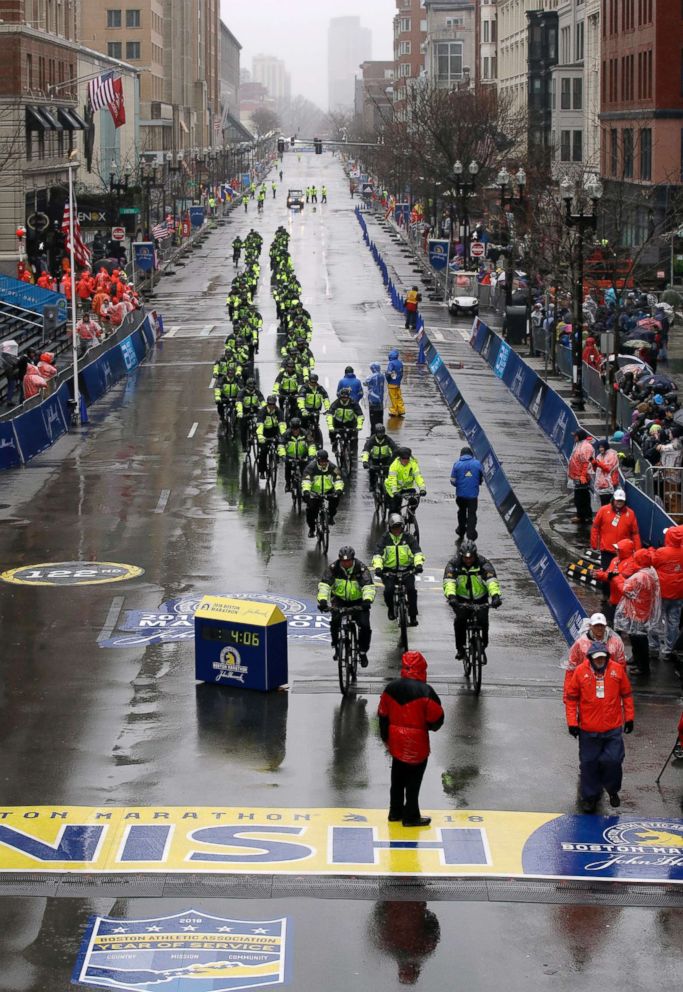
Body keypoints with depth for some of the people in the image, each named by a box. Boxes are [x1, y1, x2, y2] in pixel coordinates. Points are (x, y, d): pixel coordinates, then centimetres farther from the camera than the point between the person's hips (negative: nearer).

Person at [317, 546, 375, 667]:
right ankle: (336, 646, -2)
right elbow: (324, 585, -27)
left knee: (365, 626, -16)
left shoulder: (361, 568, -21)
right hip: (339, 599, 1)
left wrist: (367, 600, -51)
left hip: (358, 601, -1)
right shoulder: (333, 567, -18)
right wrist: (322, 600, -45)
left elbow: (368, 586, -32)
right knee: (335, 620, -26)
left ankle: (363, 652, 7)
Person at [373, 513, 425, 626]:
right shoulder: (385, 539, 1)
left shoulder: (408, 538, 2)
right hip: (389, 571, 0)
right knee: (388, 590, -25)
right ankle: (391, 609, 7)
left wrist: (419, 564, -27)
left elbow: (417, 551, -8)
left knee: (411, 589, -23)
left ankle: (413, 617, -11)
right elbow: (377, 554, -10)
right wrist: (377, 567, -28)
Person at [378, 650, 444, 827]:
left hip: (396, 744, 6)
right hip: (417, 746, -5)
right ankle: (411, 817, 12)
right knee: (413, 782, 5)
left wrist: (386, 737, 19)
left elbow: (383, 715, 7)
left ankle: (395, 812, 29)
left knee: (397, 779, 19)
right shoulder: (425, 691, -19)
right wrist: (432, 726, 9)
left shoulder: (391, 688, -1)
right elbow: (437, 718, -15)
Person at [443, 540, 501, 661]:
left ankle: (483, 648, 3)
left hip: (480, 598, 0)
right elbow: (449, 582, -32)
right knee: (460, 619, -26)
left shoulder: (483, 563, -18)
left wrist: (495, 596, -49)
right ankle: (460, 648, -10)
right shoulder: (453, 563, -18)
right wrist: (451, 597, -51)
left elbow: (491, 580, -31)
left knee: (483, 620, -20)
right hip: (461, 599, 0)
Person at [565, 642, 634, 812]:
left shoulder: (617, 670, -3)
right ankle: (589, 796, 24)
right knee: (589, 764, 7)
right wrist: (572, 722, -3)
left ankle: (613, 790, 24)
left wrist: (629, 717, 9)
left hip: (613, 729, 0)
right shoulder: (580, 672, -8)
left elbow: (626, 694, 8)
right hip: (588, 730, 0)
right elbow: (571, 698, 0)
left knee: (613, 760, -3)